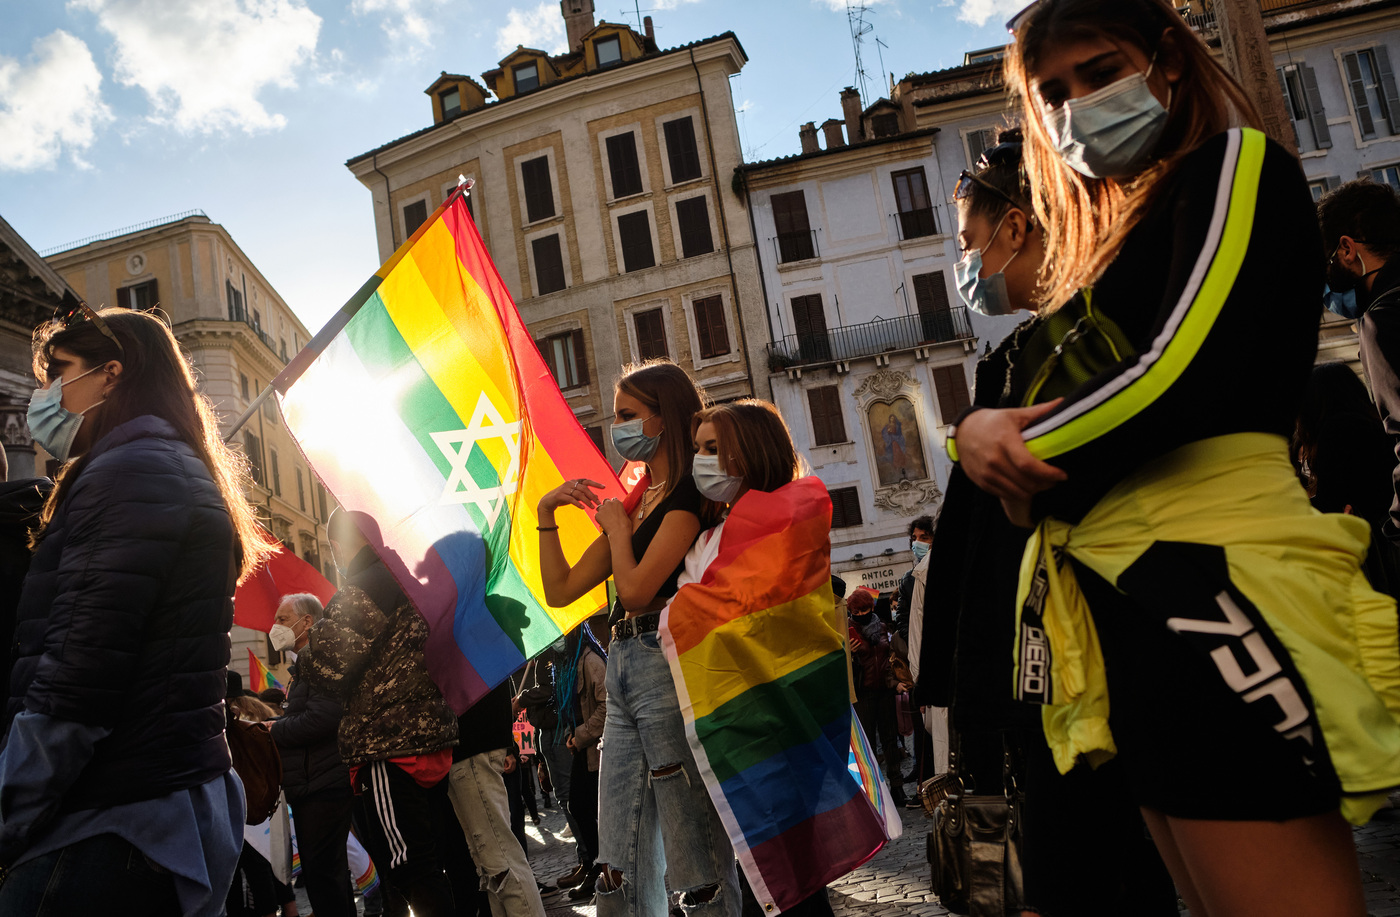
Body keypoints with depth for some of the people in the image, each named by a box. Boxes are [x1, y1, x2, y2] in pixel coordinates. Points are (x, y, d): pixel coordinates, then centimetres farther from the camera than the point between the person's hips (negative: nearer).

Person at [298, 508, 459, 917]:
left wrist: (300, 655, 7)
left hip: (388, 748, -9)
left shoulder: (363, 590, -12)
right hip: (435, 734, 9)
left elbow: (329, 665, -14)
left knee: (412, 869, -3)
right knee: (435, 858, 16)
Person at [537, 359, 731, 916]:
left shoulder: (688, 495, -6)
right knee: (622, 867, 11)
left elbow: (636, 590, -16)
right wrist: (547, 514, 12)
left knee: (696, 855, -4)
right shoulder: (634, 502, 20)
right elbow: (560, 590, 20)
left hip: (667, 666, -9)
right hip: (622, 670, 9)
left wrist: (616, 527, 0)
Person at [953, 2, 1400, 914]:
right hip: (1129, 596, 8)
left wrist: (1015, 446, 0)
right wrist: (989, 436, -2)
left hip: (1211, 576, -8)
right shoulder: (1112, 242, 25)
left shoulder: (1236, 165, 2)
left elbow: (1183, 375, -14)